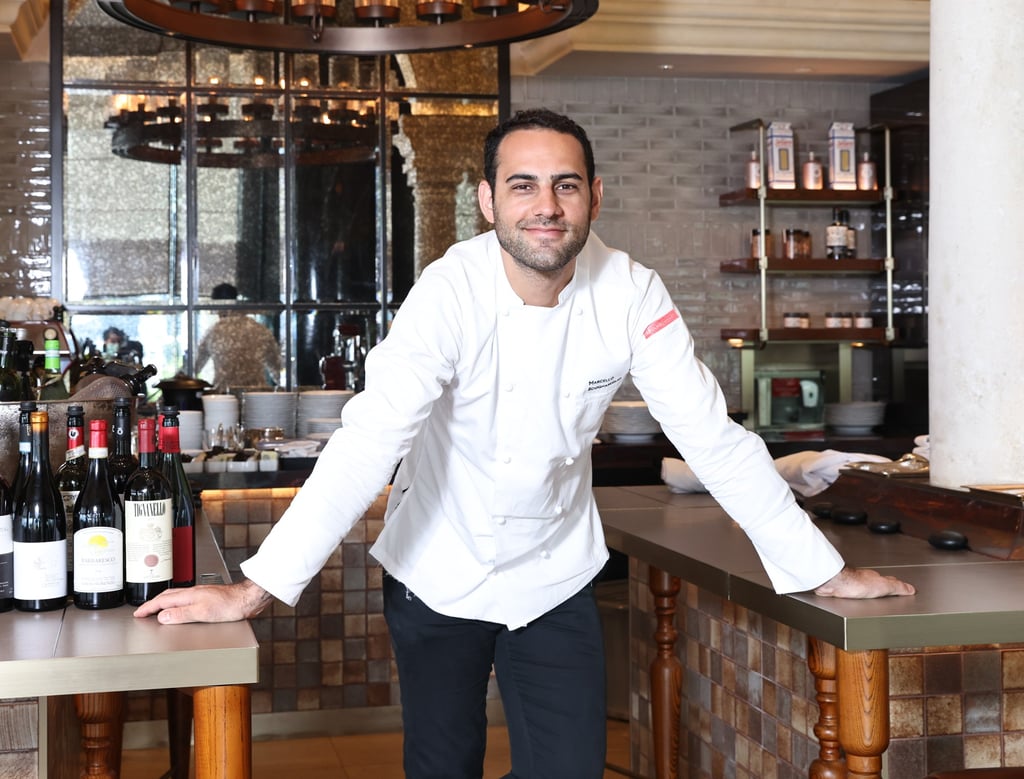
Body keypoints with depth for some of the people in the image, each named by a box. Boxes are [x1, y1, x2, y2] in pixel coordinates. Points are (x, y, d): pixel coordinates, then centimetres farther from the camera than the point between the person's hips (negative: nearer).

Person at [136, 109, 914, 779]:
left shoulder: (631, 294, -15)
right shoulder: (453, 291, -22)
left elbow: (716, 440, -11)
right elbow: (369, 441, -29)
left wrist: (824, 572, -11)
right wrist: (254, 590, -36)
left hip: (556, 581, 2)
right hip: (437, 582, -1)